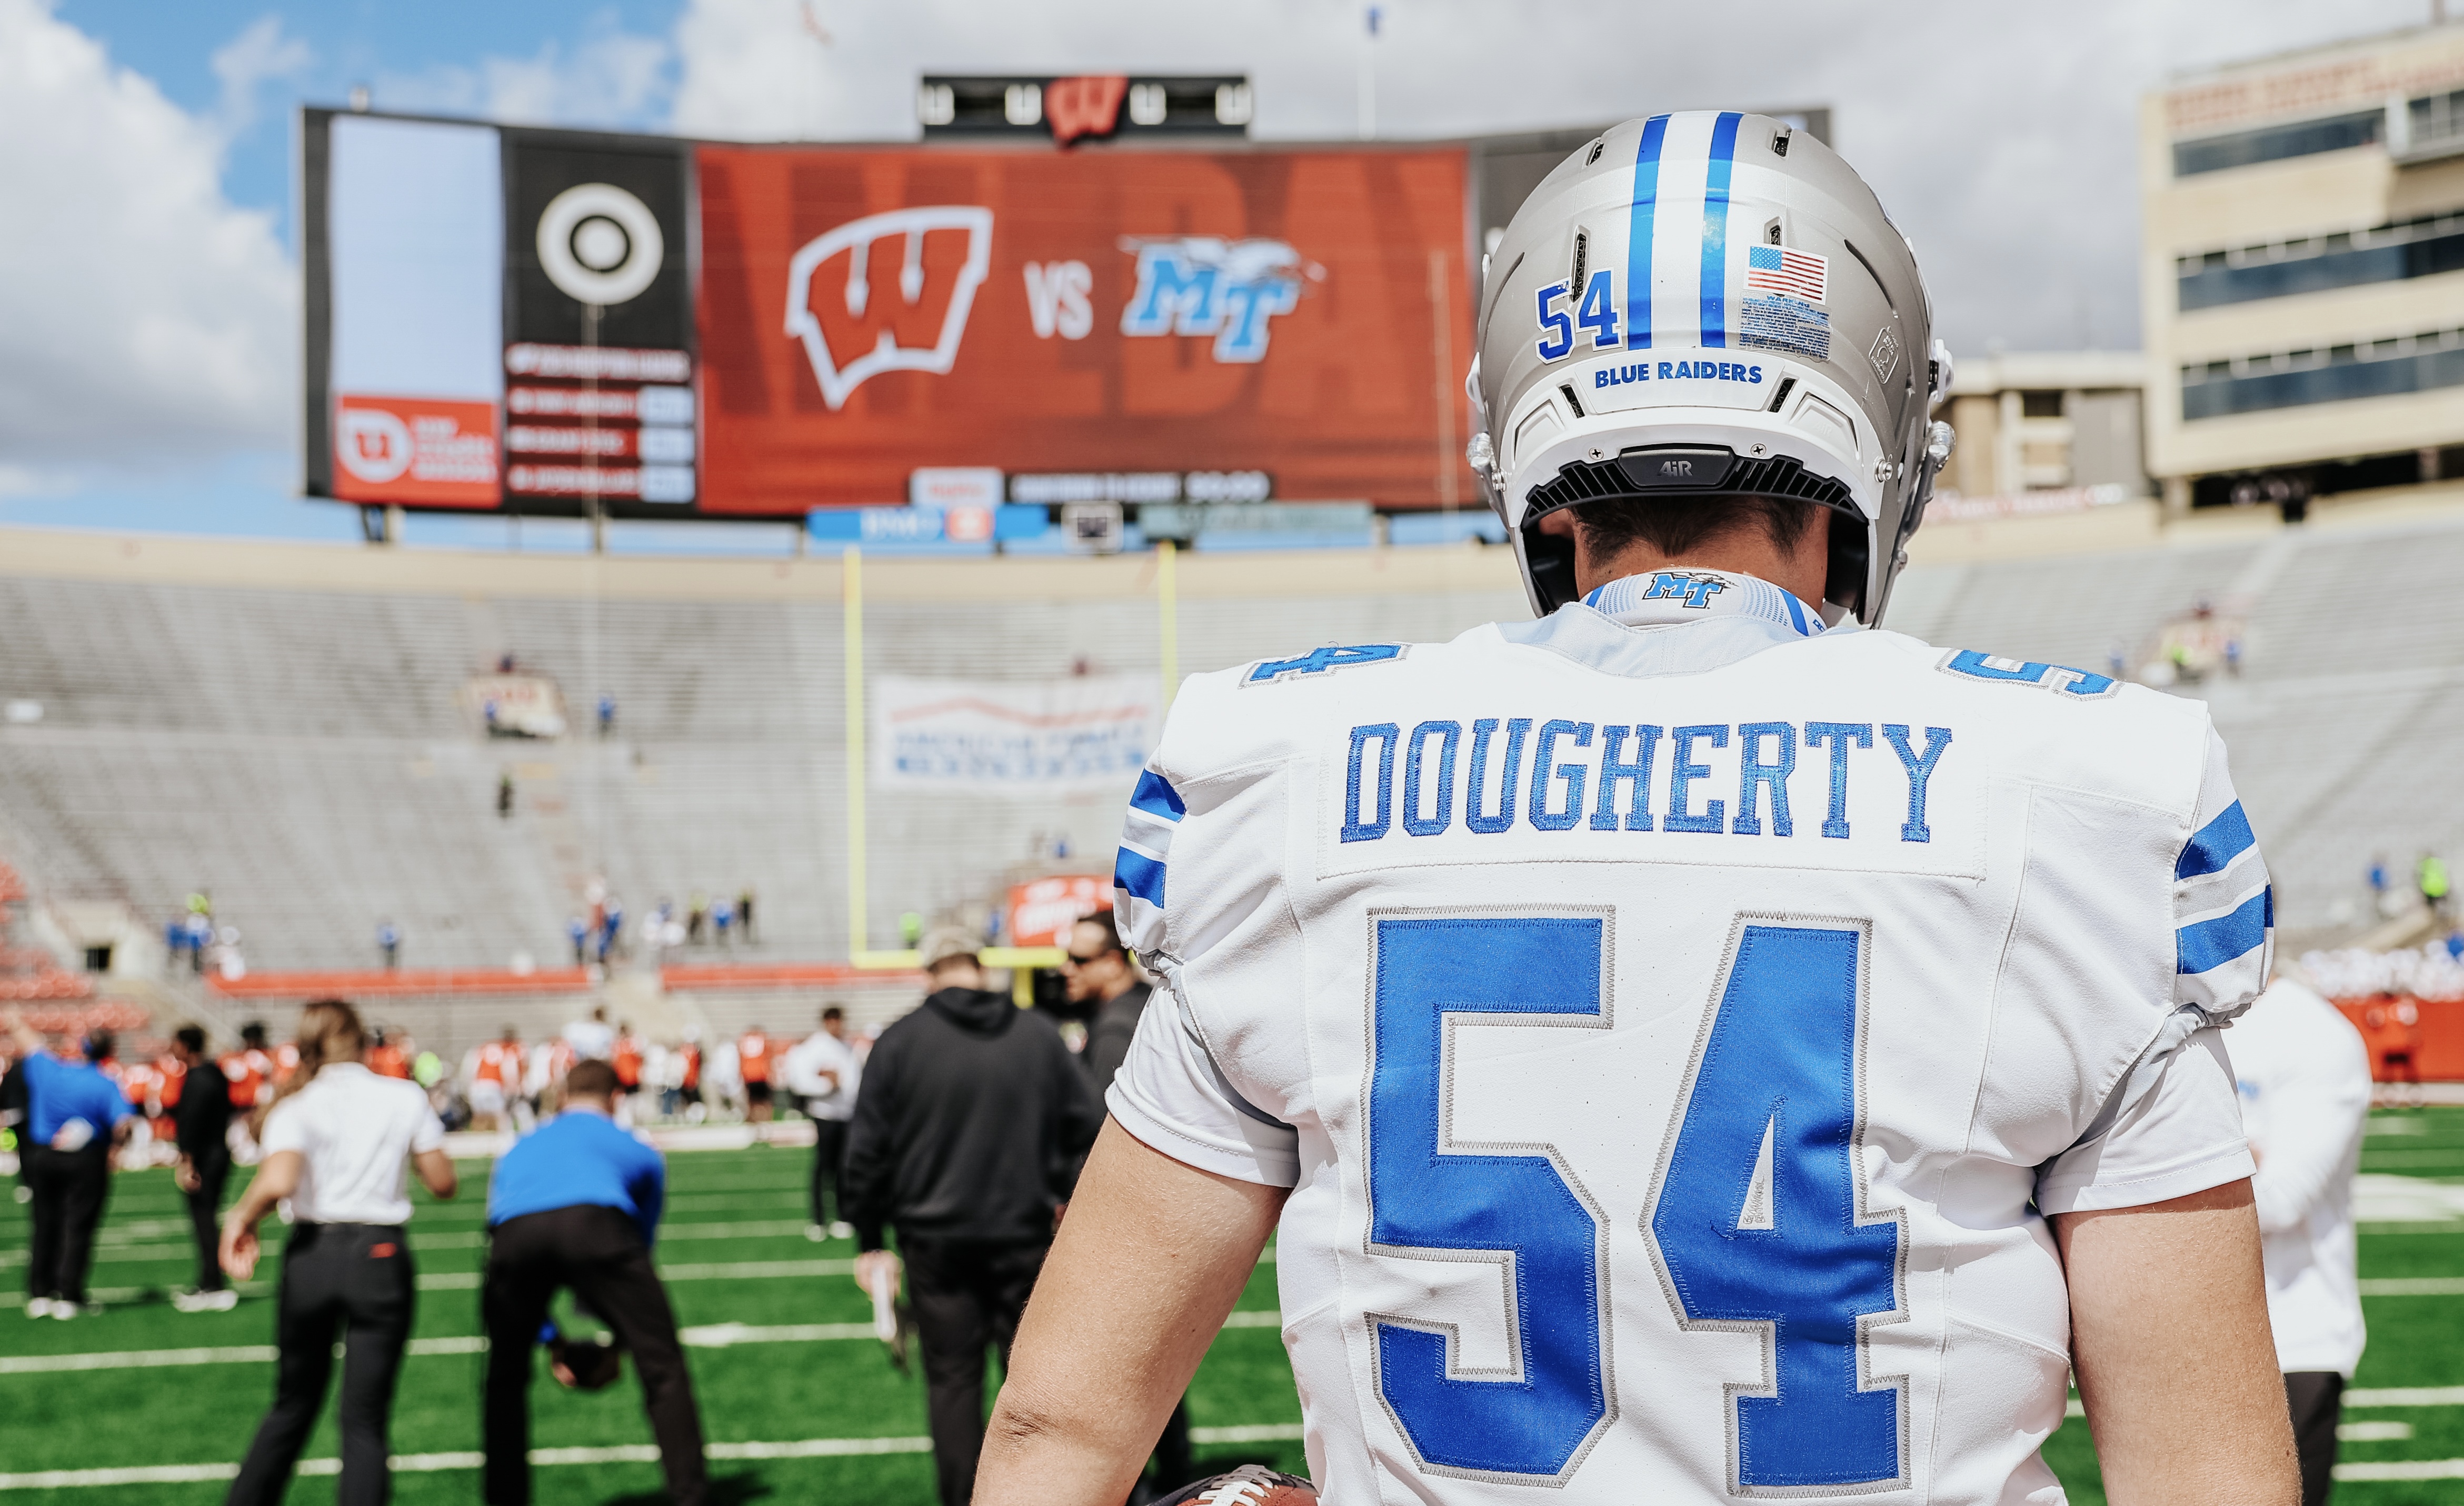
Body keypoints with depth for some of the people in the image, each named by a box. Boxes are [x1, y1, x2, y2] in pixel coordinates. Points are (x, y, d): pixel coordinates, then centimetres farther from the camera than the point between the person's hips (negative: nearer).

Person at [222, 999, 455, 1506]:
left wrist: (242, 1218, -2)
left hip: (312, 1252, 1)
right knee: (365, 1422, 4)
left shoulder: (297, 1106, -1)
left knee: (292, 1408, 19)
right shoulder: (406, 1098, 2)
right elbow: (442, 1182, 5)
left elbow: (278, 1182, -19)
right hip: (380, 1256, -1)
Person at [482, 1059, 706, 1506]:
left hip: (514, 1233, 2)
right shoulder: (640, 1153, 36)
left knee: (506, 1378, 24)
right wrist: (620, 1337, 54)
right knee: (663, 1366, 6)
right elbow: (643, 1242, 43)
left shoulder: (516, 1151, 42)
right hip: (597, 1225, -2)